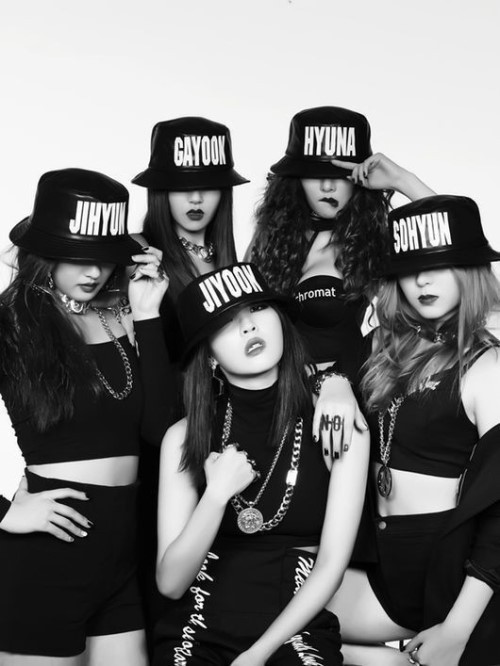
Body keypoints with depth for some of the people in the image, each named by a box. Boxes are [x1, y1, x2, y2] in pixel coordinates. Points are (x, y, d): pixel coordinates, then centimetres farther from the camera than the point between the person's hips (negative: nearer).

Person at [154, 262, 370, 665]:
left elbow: (331, 564, -3)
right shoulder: (185, 438, 1)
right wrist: (217, 495, -14)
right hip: (200, 631, 1)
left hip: (296, 629, -1)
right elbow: (171, 582, -1)